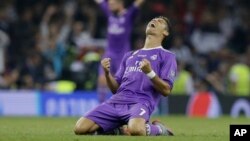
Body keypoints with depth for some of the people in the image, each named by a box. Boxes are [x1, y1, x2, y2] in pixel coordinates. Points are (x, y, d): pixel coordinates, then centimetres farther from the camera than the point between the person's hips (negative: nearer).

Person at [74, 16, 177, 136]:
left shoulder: (167, 56, 12)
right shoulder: (129, 56, 29)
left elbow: (166, 90, 0)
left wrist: (149, 73, -16)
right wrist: (107, 73, 3)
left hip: (141, 102, -5)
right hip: (115, 102, 5)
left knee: (135, 130, -40)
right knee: (80, 128, -17)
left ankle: (157, 129, -5)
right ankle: (116, 129, 10)